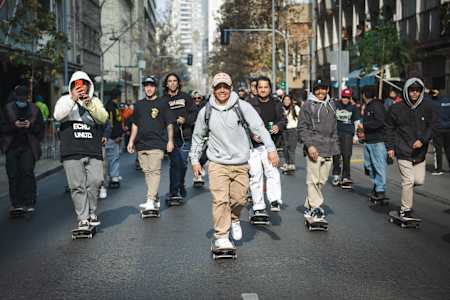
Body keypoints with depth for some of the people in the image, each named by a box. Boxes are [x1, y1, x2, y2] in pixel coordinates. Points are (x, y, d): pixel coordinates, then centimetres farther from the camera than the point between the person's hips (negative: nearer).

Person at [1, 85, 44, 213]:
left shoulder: (34, 110, 4)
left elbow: (41, 129, 6)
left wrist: (31, 126, -14)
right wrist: (14, 125, -15)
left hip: (28, 146, -1)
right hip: (12, 146, 1)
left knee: (27, 172, -13)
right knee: (13, 175, -1)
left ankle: (29, 203, -8)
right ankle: (16, 203, 7)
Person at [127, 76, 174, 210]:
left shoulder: (163, 103, 3)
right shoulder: (139, 104, 16)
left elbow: (169, 124, 4)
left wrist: (170, 141, -3)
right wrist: (131, 141, 15)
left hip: (157, 144, -5)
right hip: (141, 144, 5)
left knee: (154, 171, -13)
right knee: (147, 172, 7)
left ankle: (150, 201, -17)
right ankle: (155, 199, 16)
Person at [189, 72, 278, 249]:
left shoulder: (243, 107, -2)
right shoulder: (206, 112, 4)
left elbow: (259, 127, -9)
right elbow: (198, 137, 16)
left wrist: (271, 148, -20)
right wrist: (195, 159, 12)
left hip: (241, 164, 1)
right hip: (217, 164, 0)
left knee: (239, 199, 6)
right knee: (220, 200, -10)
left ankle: (234, 220, 37)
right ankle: (221, 237, -2)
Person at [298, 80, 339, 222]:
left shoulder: (331, 105, 16)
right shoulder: (308, 105, -3)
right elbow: (302, 127, -6)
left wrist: (335, 145, 15)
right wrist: (309, 145, -16)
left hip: (328, 149, 6)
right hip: (314, 148, -6)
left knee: (322, 180, 7)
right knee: (313, 180, -7)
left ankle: (309, 207, 16)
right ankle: (316, 207, -1)